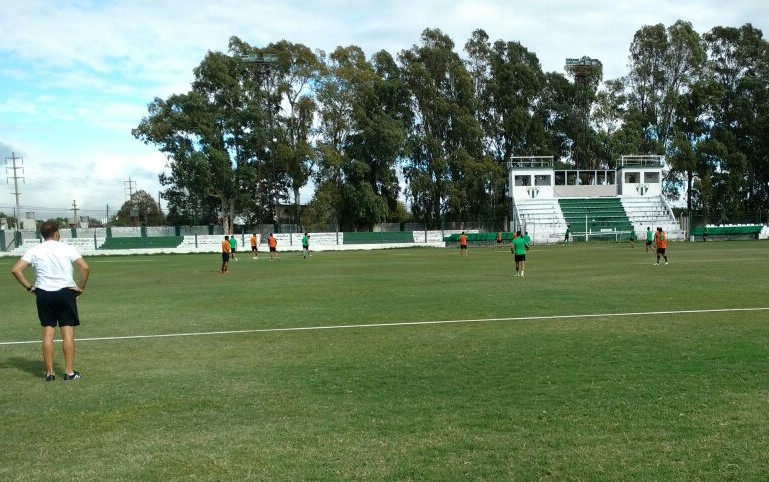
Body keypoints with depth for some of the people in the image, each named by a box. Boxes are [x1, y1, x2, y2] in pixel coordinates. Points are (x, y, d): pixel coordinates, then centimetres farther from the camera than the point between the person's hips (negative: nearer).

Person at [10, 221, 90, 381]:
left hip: (43, 294, 3)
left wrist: (29, 286, 5)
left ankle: (49, 373, 12)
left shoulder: (34, 251, 3)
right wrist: (81, 287, -2)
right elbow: (85, 267, -14)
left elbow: (15, 269, -4)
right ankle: (69, 372, 4)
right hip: (65, 292, -2)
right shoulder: (67, 248, -4)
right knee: (68, 334, 2)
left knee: (48, 334, 8)